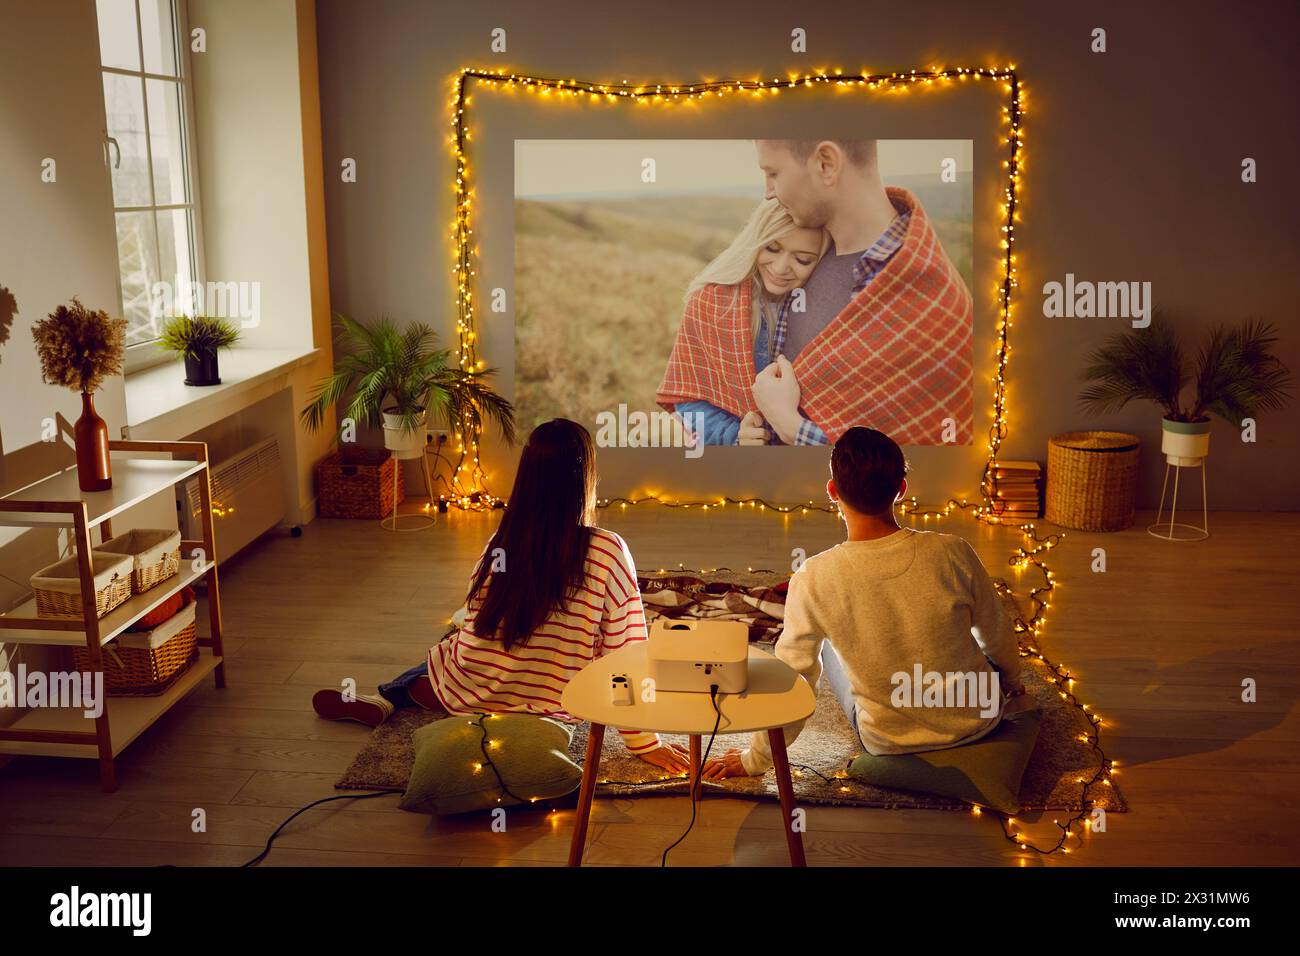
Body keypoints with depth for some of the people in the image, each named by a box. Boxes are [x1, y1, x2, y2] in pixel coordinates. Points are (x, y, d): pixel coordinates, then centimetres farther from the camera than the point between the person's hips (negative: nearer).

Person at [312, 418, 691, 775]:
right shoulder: (609, 552, -18)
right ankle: (387, 698, 18)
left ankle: (384, 699, 26)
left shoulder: (501, 543, -8)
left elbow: (475, 631, 7)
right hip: (553, 710, 0)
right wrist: (645, 743, -4)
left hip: (469, 698, 0)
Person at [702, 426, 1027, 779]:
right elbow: (996, 634, -2)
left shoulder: (813, 579, -24)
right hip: (978, 720, 1)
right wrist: (1012, 681, 21)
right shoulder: (952, 553, -21)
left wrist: (756, 758, 2)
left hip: (888, 744, -1)